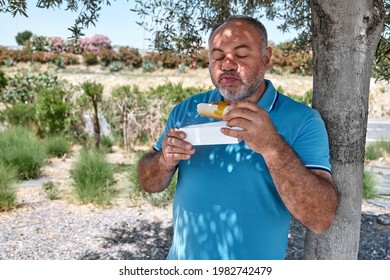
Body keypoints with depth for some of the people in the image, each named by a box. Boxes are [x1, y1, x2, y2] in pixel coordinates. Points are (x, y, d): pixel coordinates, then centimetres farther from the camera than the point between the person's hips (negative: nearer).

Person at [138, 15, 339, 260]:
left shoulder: (302, 121, -16)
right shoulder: (187, 110, -5)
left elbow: (322, 219, -24)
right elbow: (149, 184, -1)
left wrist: (273, 147, -37)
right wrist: (165, 161, -22)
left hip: (256, 263, -2)